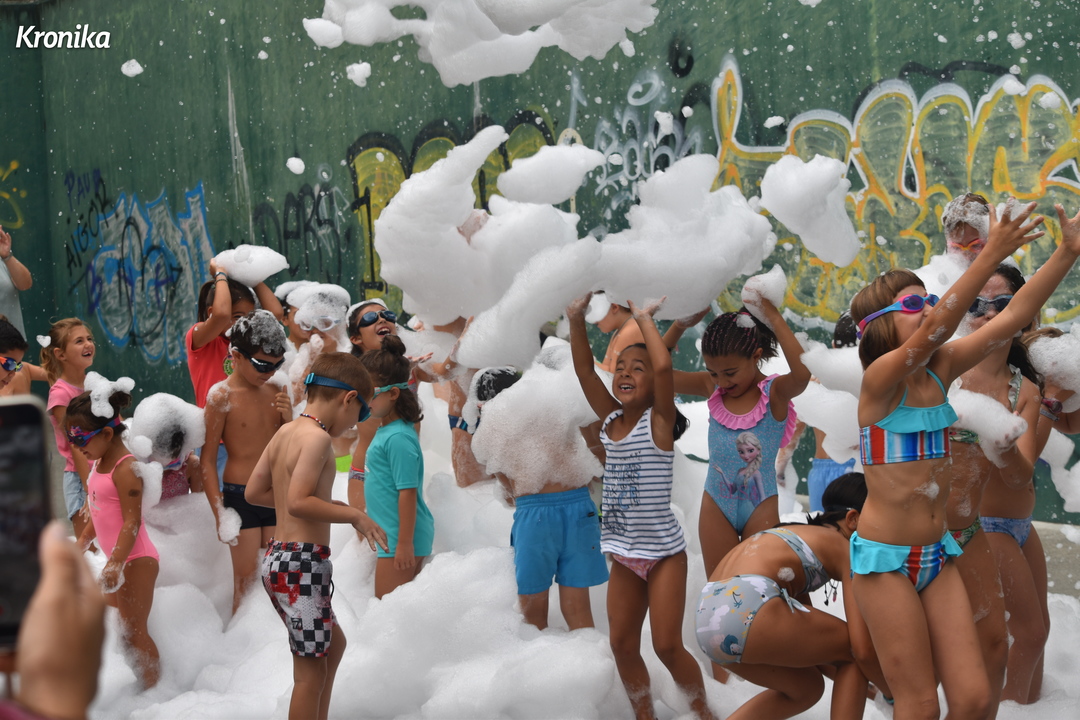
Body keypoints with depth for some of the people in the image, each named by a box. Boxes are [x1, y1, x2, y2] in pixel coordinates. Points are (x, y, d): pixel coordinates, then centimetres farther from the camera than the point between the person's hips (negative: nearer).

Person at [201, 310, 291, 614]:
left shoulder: (276, 391, 6)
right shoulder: (222, 396, -10)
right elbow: (208, 460, -8)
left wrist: (288, 418, -5)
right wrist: (220, 514, -13)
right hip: (240, 496, -5)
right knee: (247, 578, -1)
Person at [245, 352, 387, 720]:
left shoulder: (285, 431, 10)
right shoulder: (318, 437, -15)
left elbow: (253, 491, 14)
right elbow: (298, 502, -25)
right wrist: (354, 515, -15)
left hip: (277, 557, 10)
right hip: (303, 560, -10)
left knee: (333, 642, 25)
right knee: (312, 670, -1)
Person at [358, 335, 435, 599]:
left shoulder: (398, 438, -19)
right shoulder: (384, 430, 11)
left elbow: (408, 493, -21)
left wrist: (405, 543, -20)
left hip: (400, 537, -10)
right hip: (390, 536, 10)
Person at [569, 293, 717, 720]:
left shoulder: (658, 421, -11)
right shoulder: (611, 420, 4)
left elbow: (664, 366, -26)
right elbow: (584, 370, 0)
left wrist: (644, 319, -15)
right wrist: (576, 322, -12)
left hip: (663, 553, -6)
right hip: (624, 554, 6)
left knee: (667, 646, -5)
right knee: (622, 644, 8)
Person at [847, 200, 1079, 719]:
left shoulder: (940, 370, 3)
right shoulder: (879, 379, -15)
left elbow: (1013, 316, -1)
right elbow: (933, 332, -33)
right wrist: (991, 256, -39)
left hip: (937, 554, 6)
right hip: (885, 558, -6)